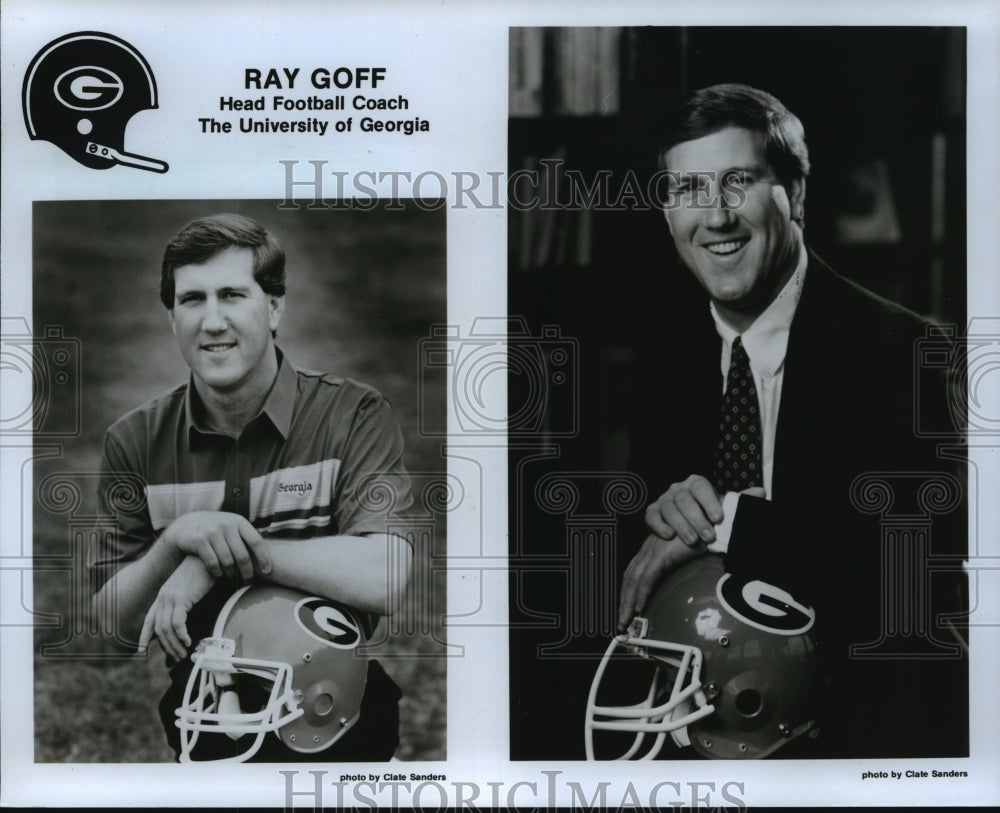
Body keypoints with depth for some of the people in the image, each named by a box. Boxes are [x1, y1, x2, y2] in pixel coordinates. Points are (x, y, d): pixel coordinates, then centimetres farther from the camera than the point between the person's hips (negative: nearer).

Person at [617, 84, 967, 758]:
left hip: (876, 724, -5)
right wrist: (669, 508, -21)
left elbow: (924, 560, -28)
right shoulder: (673, 348, 0)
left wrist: (730, 524, -29)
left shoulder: (898, 349, -19)